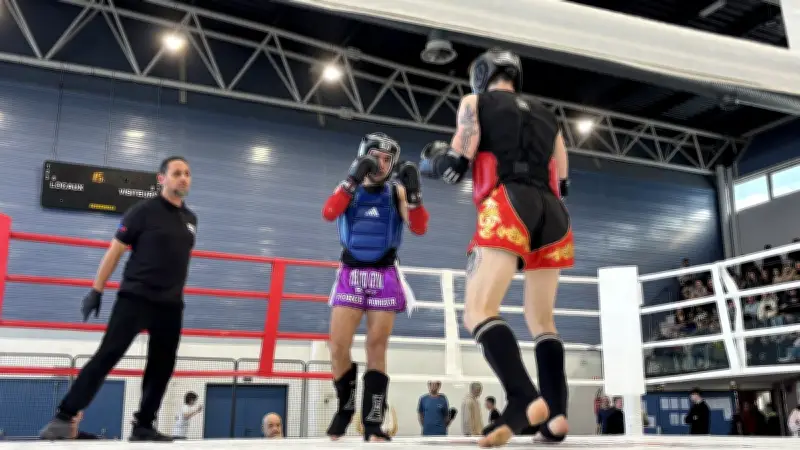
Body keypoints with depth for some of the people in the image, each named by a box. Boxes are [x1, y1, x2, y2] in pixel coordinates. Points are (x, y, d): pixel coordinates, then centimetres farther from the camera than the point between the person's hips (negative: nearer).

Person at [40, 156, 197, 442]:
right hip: (135, 298, -5)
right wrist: (96, 290, -7)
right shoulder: (144, 211, -5)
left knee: (162, 366, 6)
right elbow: (115, 250, -4)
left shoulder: (190, 219, 12)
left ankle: (143, 426, 16)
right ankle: (64, 418, -4)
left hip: (170, 306, 6)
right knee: (107, 356, -10)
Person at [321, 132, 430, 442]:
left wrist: (413, 192, -18)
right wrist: (354, 180, -22)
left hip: (384, 276, 0)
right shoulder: (349, 188, 7)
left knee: (377, 349, -3)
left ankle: (373, 423, -1)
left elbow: (419, 228, -5)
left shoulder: (396, 192, 7)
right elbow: (328, 213, -14)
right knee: (338, 348, -5)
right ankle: (345, 408, 18)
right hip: (351, 274, 0)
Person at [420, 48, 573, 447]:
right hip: (553, 213, 6)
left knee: (478, 311, -16)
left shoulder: (475, 102, 14)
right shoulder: (545, 115, 28)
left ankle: (524, 401, -37)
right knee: (542, 321, 13)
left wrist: (431, 161, 23)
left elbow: (456, 163, 2)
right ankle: (556, 413, -1)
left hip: (509, 206, -6)